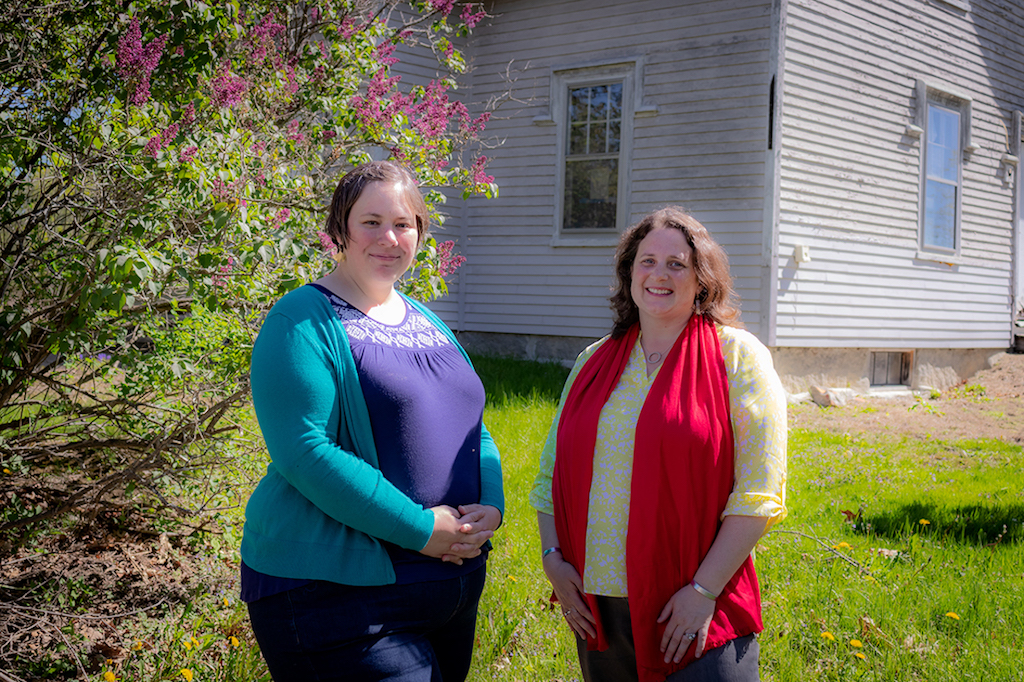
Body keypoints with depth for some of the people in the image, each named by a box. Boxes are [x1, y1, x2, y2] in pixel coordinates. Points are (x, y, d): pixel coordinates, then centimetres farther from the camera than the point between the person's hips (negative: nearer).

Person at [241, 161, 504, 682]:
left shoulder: (427, 324, 13)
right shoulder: (303, 322, -10)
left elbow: (472, 429, 15)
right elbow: (304, 452, -21)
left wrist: (491, 506, -5)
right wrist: (419, 528, -22)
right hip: (336, 592, -7)